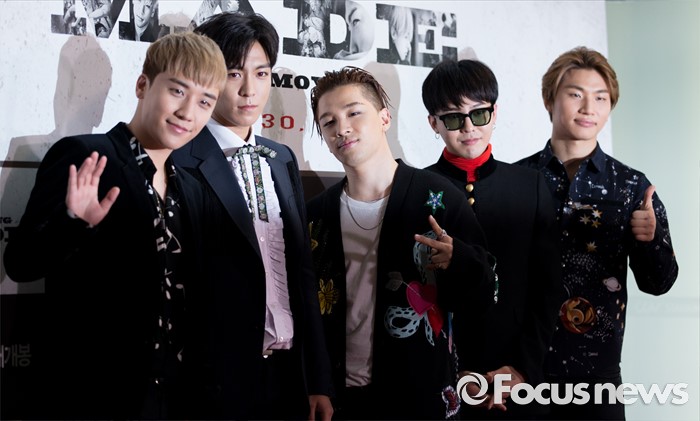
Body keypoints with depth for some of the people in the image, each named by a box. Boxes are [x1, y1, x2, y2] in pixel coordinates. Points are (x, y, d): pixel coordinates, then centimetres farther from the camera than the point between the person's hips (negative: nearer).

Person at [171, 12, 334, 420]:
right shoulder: (181, 162, -10)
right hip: (219, 377, -6)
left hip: (290, 371, 6)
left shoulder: (283, 159, 9)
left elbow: (303, 272, 9)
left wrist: (319, 380, 8)